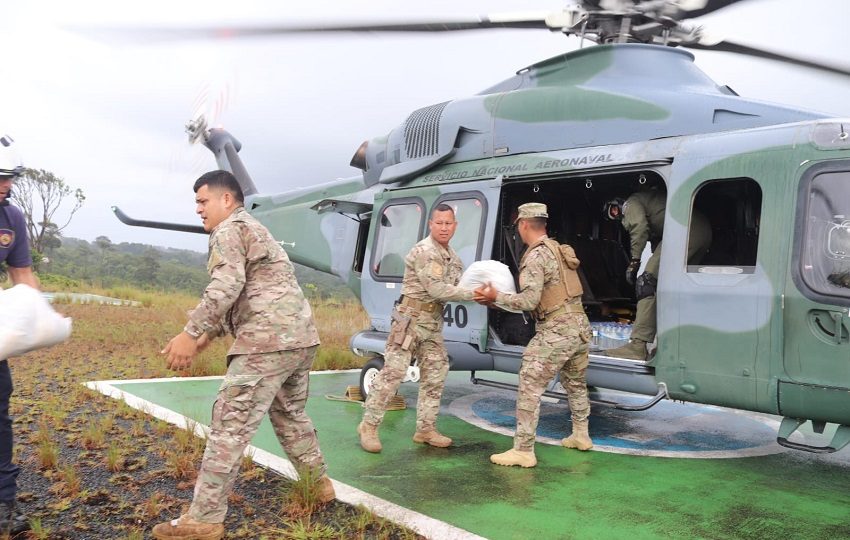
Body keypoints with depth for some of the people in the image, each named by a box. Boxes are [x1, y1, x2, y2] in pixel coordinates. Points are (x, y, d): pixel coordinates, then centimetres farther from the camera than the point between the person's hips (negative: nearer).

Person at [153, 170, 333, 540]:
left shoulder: (229, 230, -1)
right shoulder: (256, 230, 29)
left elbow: (226, 288, -17)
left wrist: (189, 333, -17)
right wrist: (208, 335, 28)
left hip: (268, 342, -10)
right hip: (301, 337, 10)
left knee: (231, 424, -7)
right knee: (290, 414, 24)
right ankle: (319, 486, 34)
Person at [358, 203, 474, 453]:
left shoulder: (453, 257, 12)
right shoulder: (423, 252, -17)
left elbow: (456, 287, 9)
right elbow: (437, 290, -22)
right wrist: (473, 294, -20)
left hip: (433, 323, 9)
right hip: (411, 319, -9)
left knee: (434, 375, 9)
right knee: (393, 371, -8)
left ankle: (426, 428, 18)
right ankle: (369, 425, 2)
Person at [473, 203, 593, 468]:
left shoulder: (535, 256, -12)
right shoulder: (559, 250, 16)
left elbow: (529, 300, -20)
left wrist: (496, 297, -9)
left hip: (556, 332, -9)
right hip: (580, 326, 10)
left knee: (529, 387, -4)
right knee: (575, 383, 25)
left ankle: (523, 451, -3)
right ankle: (580, 436, 38)